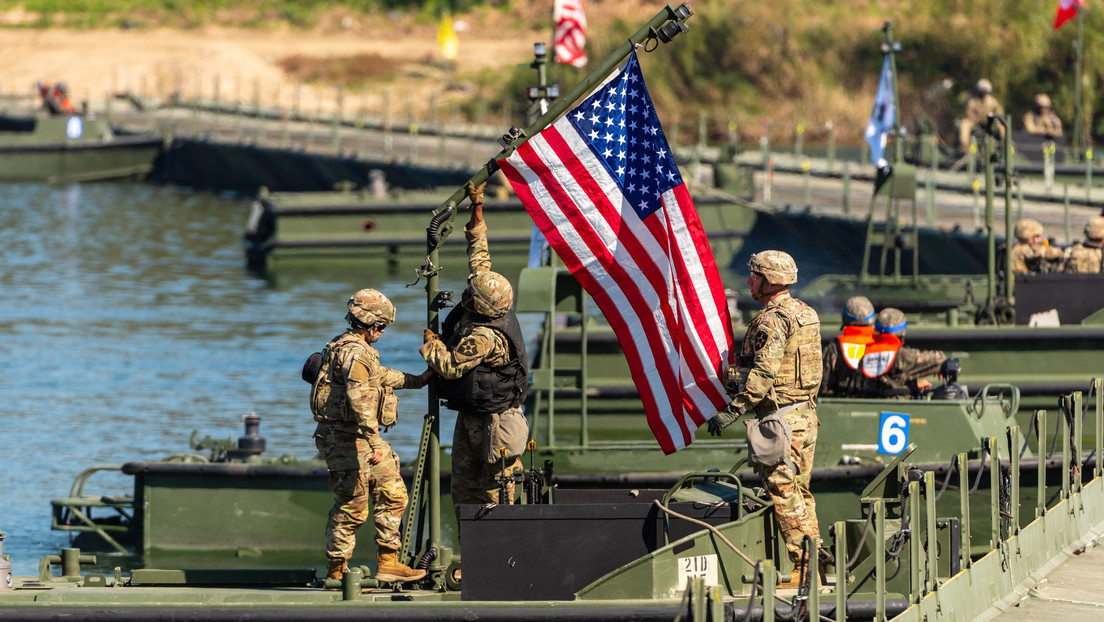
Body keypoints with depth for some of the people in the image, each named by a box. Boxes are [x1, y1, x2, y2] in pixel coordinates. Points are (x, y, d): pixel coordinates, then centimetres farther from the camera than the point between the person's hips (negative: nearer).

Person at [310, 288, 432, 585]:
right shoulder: (354, 352, -18)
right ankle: (337, 571, 4)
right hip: (347, 440, -11)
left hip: (360, 439, 11)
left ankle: (388, 563, 11)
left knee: (392, 494, 10)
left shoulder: (359, 350, 16)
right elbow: (359, 399, -27)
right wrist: (374, 442, -31)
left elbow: (379, 376, 35)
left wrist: (416, 381, 42)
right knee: (352, 506, -4)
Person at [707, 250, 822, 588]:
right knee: (800, 492, 16)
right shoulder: (805, 313, 14)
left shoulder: (772, 321, -16)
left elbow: (764, 373, -24)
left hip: (781, 418, -10)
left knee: (784, 493, -6)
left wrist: (733, 411, -22)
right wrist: (742, 385, 24)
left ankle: (803, 567, -7)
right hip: (806, 411, 10)